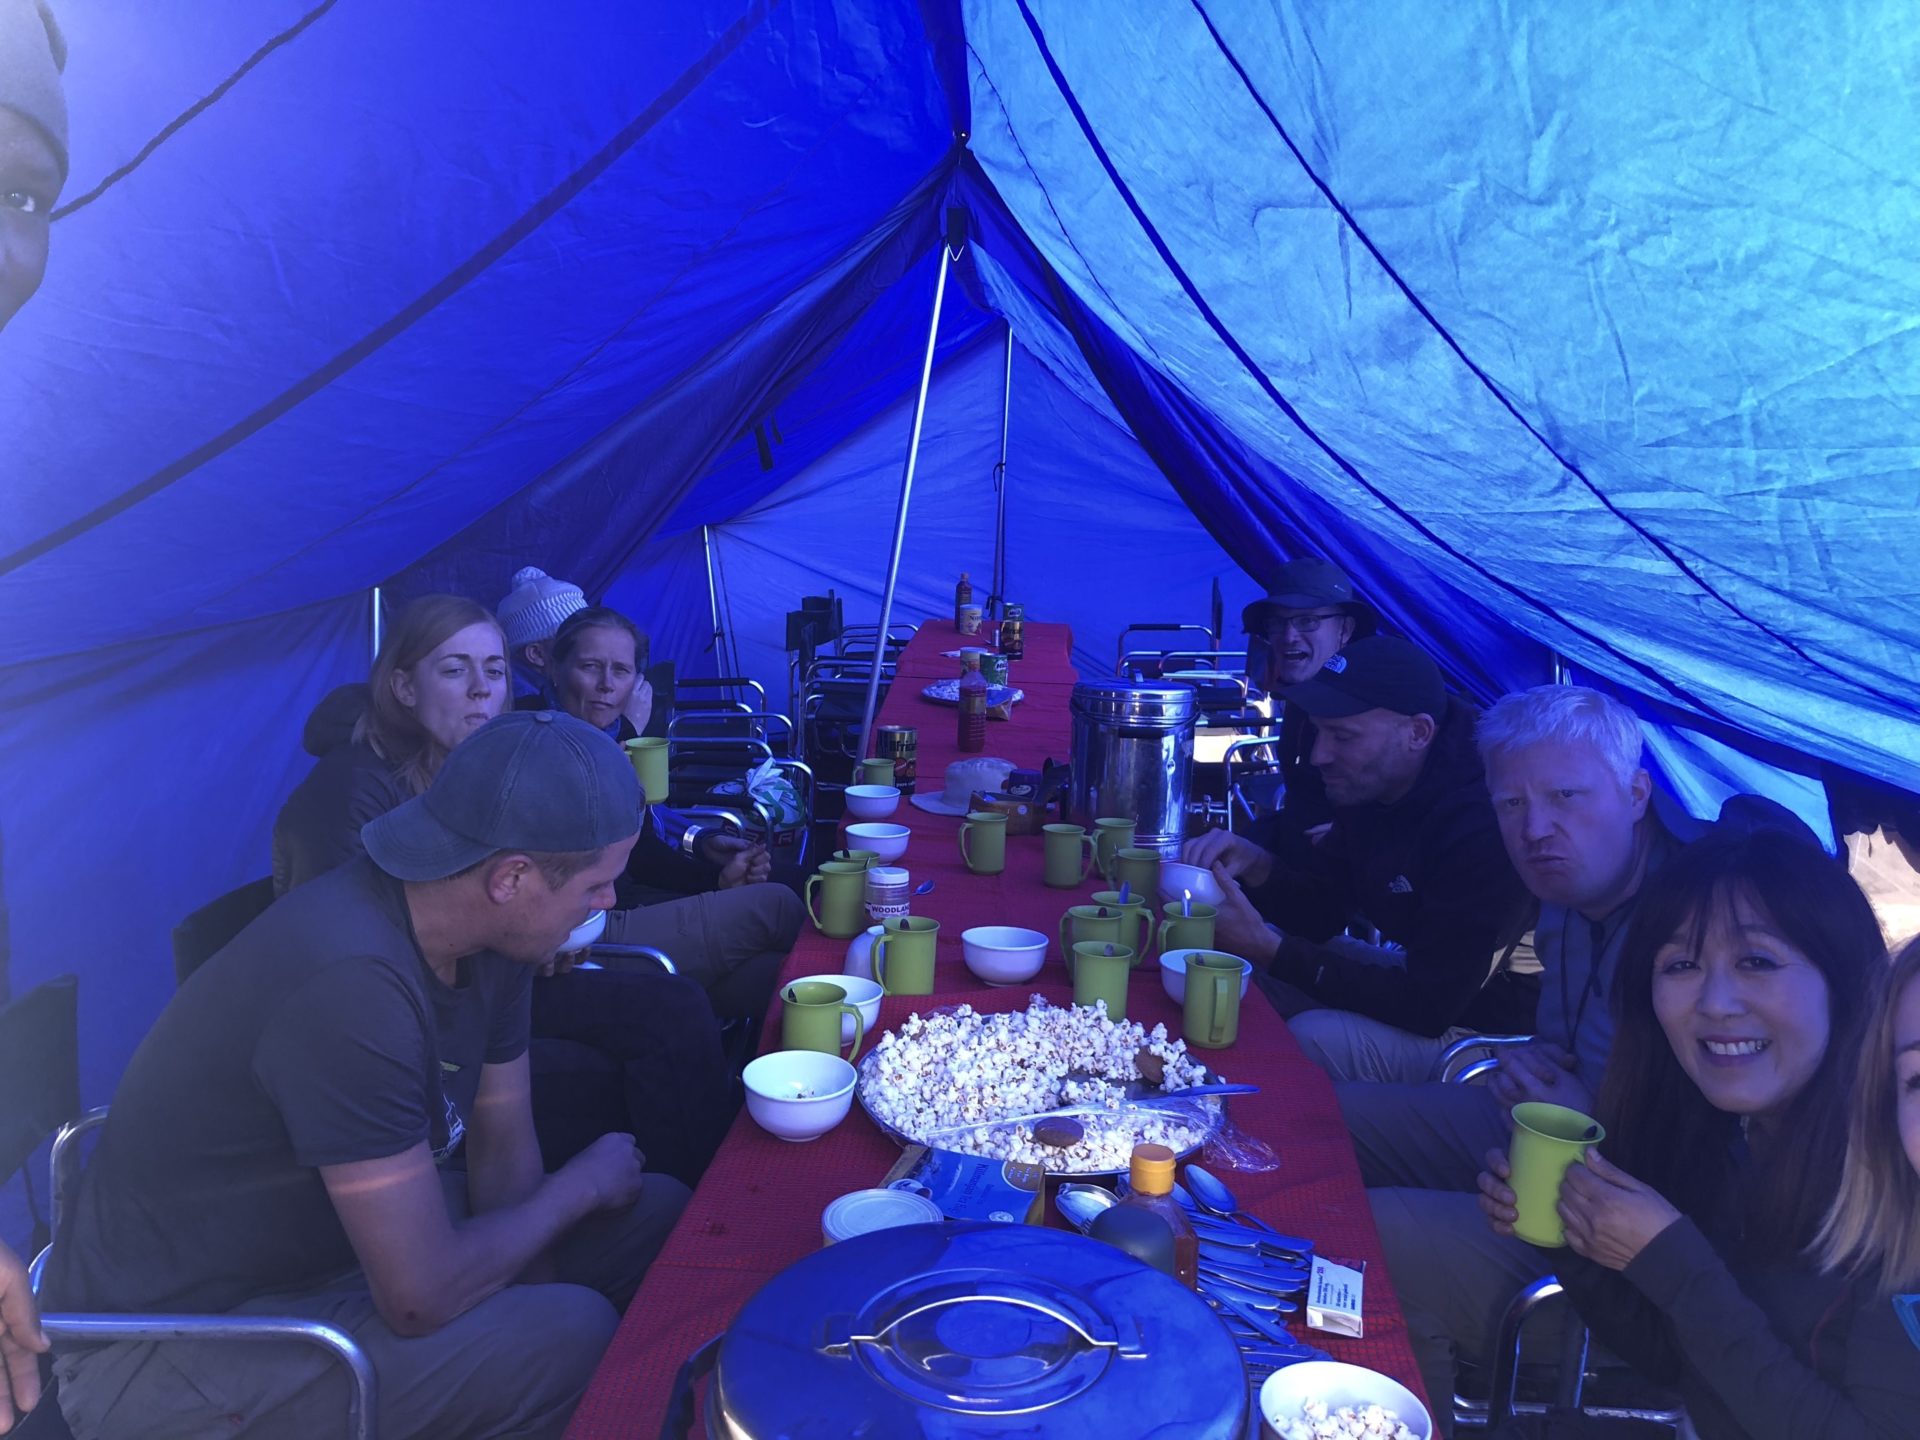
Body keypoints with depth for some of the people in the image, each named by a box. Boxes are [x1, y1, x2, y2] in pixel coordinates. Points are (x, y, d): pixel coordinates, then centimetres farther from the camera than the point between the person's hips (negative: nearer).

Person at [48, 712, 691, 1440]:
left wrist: (531, 1325, -8)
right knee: (575, 1335, -25)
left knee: (659, 1212, 3)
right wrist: (582, 1185, -13)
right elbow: (423, 1299, -29)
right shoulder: (351, 978, -34)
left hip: (336, 1243, 8)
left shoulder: (488, 933, -7)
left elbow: (504, 1151, 3)